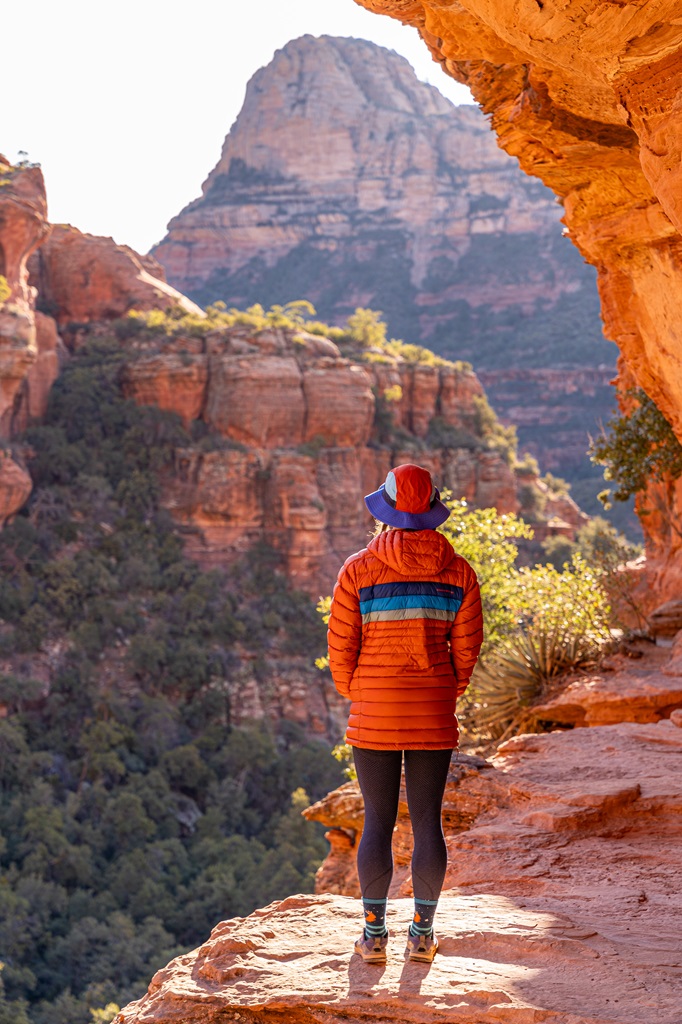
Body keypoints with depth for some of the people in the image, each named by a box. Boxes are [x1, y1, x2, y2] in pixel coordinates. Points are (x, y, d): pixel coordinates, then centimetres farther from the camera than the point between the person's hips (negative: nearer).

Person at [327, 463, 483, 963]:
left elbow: (341, 646, -4)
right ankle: (422, 933, 13)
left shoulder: (359, 570, -9)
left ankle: (374, 933, 10)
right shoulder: (458, 571, -3)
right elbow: (467, 646, 3)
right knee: (428, 820, 8)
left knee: (378, 822, 6)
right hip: (435, 716, 1)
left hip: (374, 714, -1)